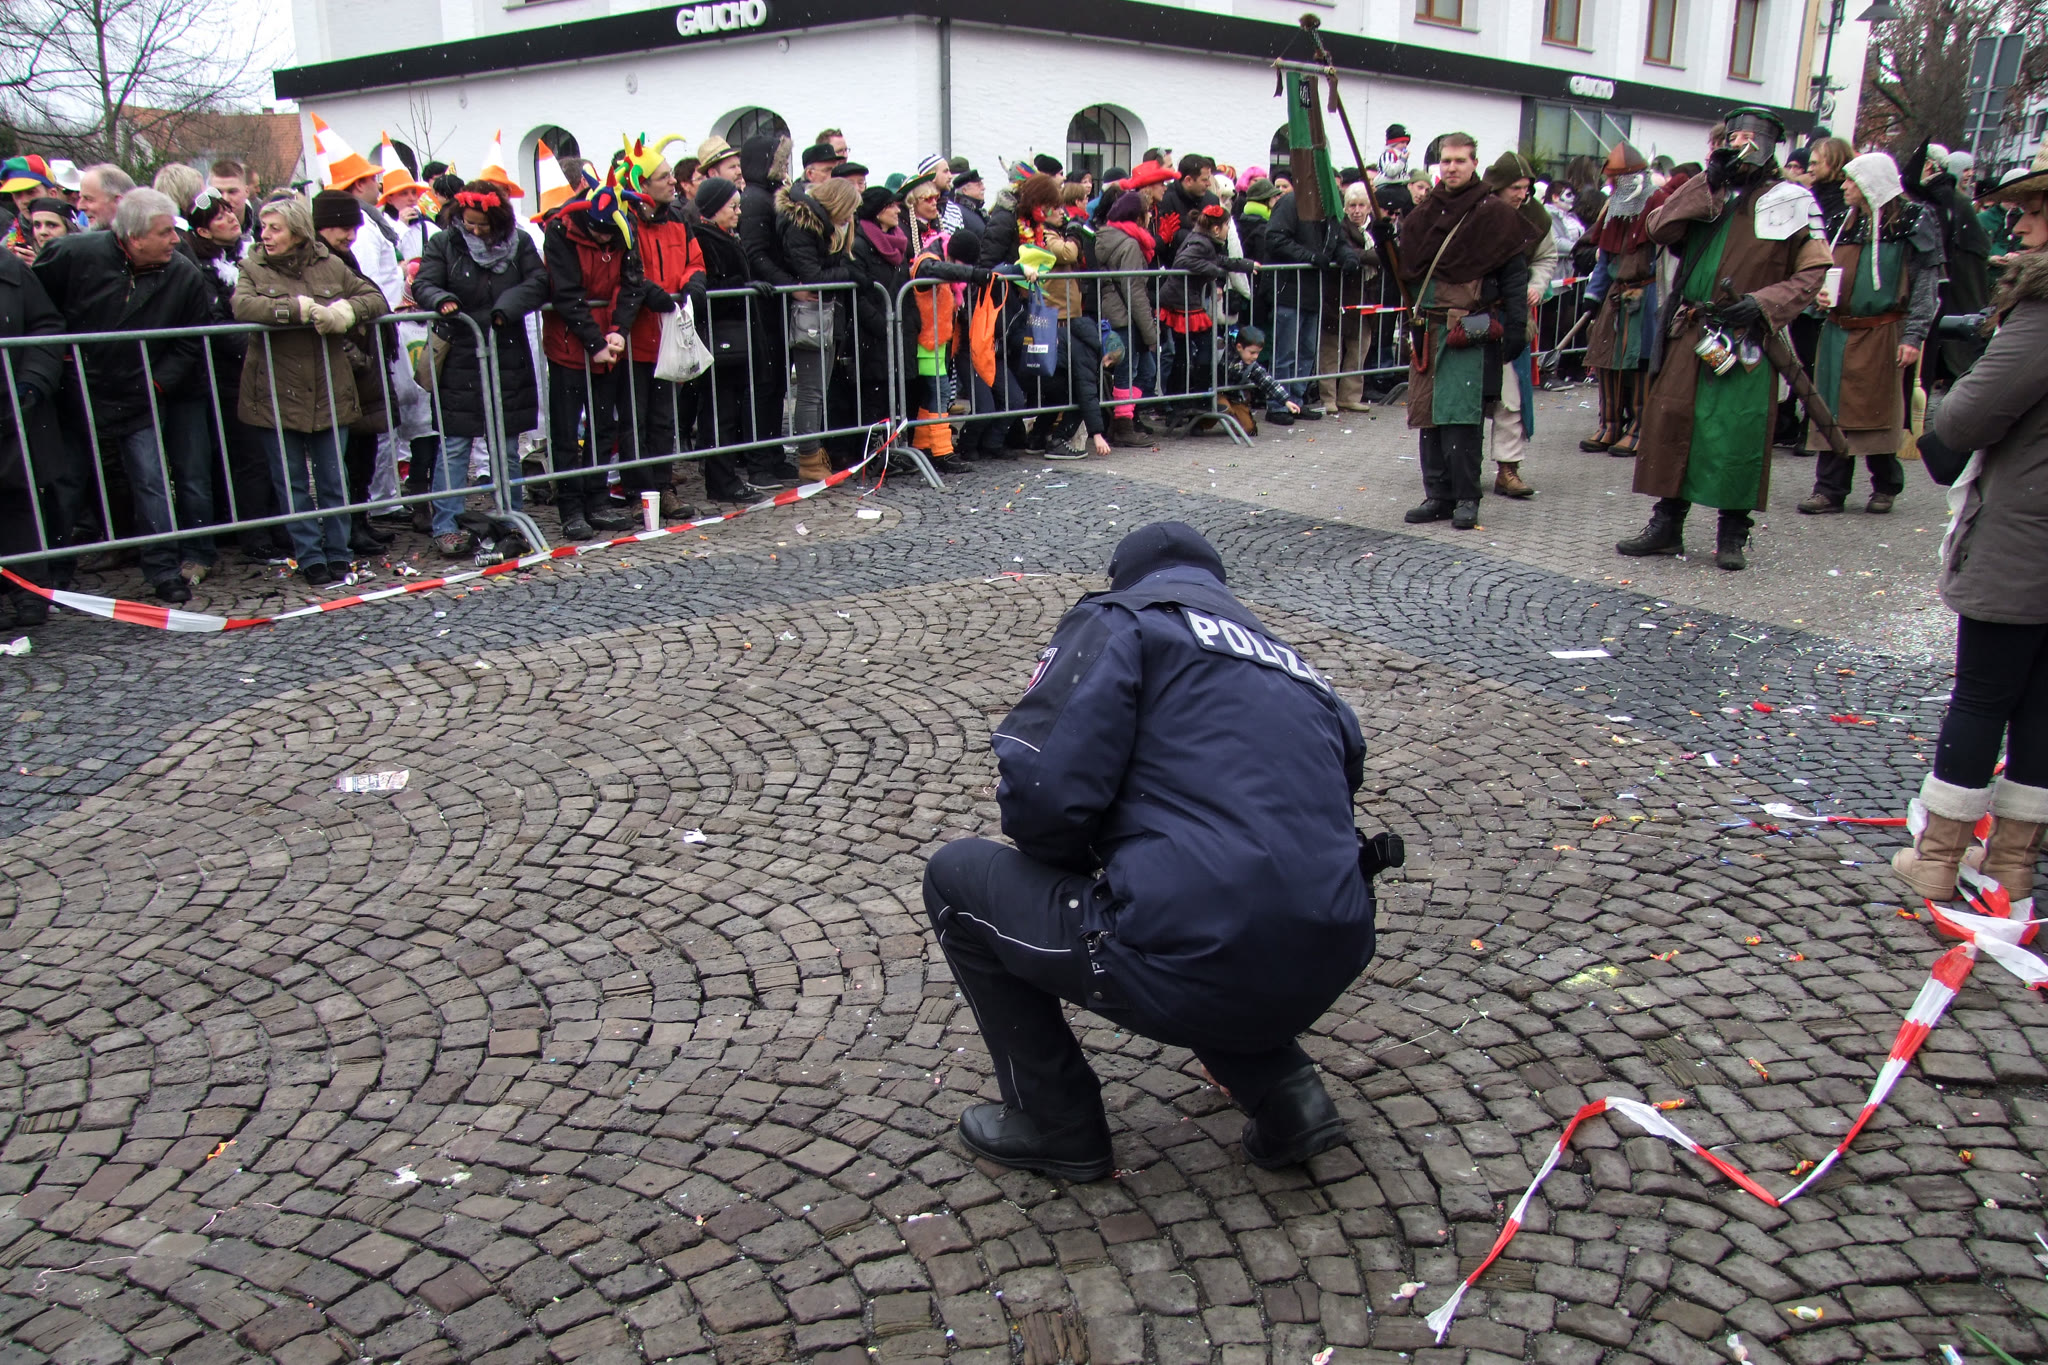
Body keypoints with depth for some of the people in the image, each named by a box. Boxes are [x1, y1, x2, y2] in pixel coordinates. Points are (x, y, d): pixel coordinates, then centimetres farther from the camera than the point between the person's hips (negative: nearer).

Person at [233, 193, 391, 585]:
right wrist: (299, 308, -23)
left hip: (328, 391, 1)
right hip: (276, 393, -1)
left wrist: (346, 310, -14)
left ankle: (337, 555, 18)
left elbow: (376, 299, 6)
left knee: (332, 479, 7)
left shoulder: (330, 266, 6)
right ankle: (310, 558, 13)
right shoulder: (253, 268, 2)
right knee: (293, 483, 5)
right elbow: (243, 306, -16)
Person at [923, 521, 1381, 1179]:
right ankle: (1281, 1089, 21)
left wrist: (1077, 867, 12)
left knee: (956, 877, 14)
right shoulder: (1298, 671, 25)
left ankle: (1057, 1126, 22)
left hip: (1190, 973, -8)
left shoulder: (1119, 618, 5)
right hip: (1326, 975, 8)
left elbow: (1042, 788, -11)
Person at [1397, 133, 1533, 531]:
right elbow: (1407, 268, 22)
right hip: (1429, 330, 5)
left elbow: (1515, 275, -2)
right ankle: (1438, 495, 13)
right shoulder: (1423, 214, 15)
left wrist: (1516, 328, -7)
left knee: (1460, 415, -11)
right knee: (1429, 415, 5)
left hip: (1472, 333, -5)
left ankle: (1466, 498, -3)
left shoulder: (1495, 214, 0)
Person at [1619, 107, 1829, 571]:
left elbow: (1812, 273, 2)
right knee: (1670, 421, 4)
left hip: (1745, 338, -3)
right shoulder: (1705, 193, 13)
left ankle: (1732, 534, 10)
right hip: (1689, 334, 3)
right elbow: (1660, 229, -5)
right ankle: (1667, 524, 15)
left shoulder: (1791, 202, 4)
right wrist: (1709, 182, -9)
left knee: (1739, 435, -3)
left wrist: (1762, 302, -13)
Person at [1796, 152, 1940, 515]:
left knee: (1879, 412, 3)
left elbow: (1926, 283, -7)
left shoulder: (1913, 221, -5)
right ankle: (1830, 489, 7)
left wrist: (1914, 335, -14)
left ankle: (1886, 487, 18)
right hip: (1838, 331, 5)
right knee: (1834, 410, 3)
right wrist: (1822, 294, -1)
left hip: (1882, 332, -5)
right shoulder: (1850, 220, 12)